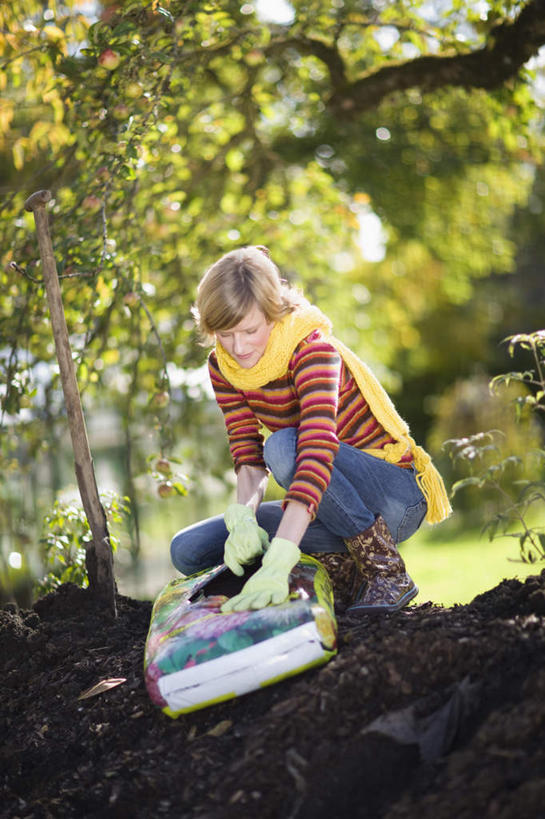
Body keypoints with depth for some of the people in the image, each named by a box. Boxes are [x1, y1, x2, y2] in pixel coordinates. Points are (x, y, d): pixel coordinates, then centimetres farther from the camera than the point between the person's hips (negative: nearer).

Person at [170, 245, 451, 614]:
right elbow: (249, 457, -6)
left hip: (396, 498, -7)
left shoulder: (312, 348, -25)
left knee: (283, 445, -35)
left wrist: (277, 565, -51)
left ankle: (387, 570, -19)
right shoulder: (223, 366, -3)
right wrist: (243, 519, -31)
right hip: (327, 504, 7)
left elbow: (317, 452, -39)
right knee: (188, 551, -6)